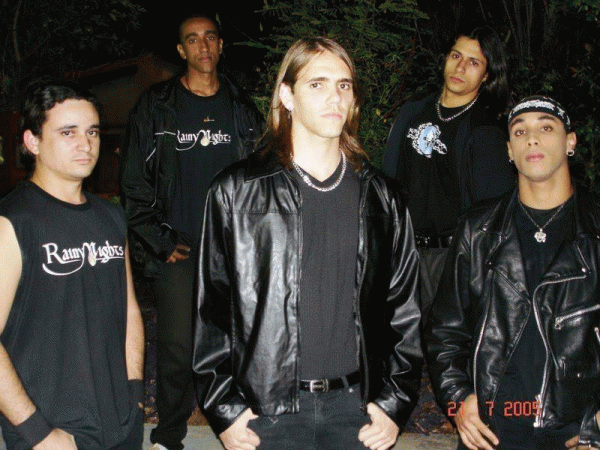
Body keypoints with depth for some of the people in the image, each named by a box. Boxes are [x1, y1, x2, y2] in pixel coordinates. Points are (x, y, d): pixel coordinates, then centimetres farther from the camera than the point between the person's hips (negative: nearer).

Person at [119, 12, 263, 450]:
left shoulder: (243, 110, 11)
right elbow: (134, 181, 3)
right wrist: (161, 242, -4)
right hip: (178, 251, -2)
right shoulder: (156, 108, 4)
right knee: (177, 347, -2)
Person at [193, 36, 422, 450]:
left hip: (355, 404, 2)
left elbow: (403, 307, 9)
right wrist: (223, 409, -3)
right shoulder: (236, 192, -1)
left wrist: (395, 402, 3)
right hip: (267, 407, -2)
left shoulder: (381, 197, 6)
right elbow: (212, 309, 0)